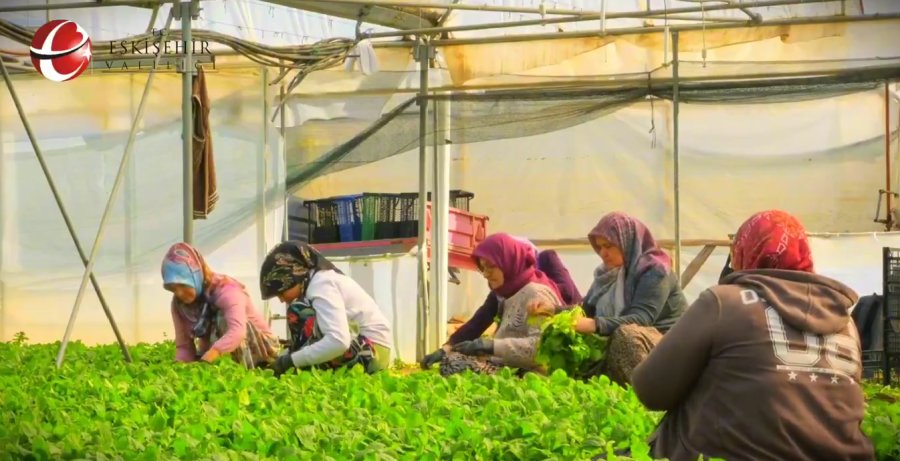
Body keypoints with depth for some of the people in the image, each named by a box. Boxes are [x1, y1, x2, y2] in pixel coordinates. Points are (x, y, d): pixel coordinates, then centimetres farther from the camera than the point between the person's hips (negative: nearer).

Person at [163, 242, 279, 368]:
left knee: (224, 318, -31)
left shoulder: (226, 290, -28)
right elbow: (183, 345, -8)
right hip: (222, 357, 6)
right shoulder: (179, 303, -8)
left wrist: (204, 362, -60)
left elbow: (237, 331, -47)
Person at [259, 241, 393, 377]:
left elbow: (338, 342, -30)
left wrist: (291, 360, -22)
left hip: (370, 353, -10)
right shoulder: (323, 278, 14)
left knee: (298, 313, -15)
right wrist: (282, 358, 9)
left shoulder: (320, 285, -16)